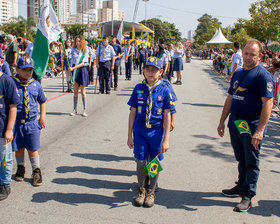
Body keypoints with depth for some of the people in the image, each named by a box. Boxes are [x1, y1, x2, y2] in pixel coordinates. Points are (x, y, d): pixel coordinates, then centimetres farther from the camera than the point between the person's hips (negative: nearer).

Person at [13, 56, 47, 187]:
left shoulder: (36, 85, 2)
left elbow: (43, 101, 14)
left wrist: (42, 117, 4)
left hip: (32, 122, 1)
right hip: (16, 122, 0)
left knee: (33, 149, 5)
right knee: (18, 147, 13)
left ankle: (36, 171, 21)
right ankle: (20, 168, 36)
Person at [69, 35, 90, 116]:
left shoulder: (85, 51, -1)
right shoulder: (73, 50, 6)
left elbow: (83, 63, -9)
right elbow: (72, 61, 3)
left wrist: (73, 68, -19)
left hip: (82, 71, -2)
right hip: (74, 71, 2)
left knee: (83, 92, 2)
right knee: (75, 92, 5)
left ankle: (84, 110, 11)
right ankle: (74, 110, 13)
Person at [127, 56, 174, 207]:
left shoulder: (164, 91, -6)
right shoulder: (138, 89, -1)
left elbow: (167, 115, -4)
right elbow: (132, 112, 3)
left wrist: (166, 139, -6)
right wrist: (130, 136, 3)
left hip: (157, 132, -1)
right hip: (140, 131, 1)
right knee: (140, 162, 5)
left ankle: (151, 191, 33)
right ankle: (141, 189, 31)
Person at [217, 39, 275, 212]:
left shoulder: (263, 75, -13)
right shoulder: (238, 74, 12)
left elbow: (268, 103, -18)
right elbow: (230, 99, 18)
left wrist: (260, 130, -23)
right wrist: (222, 121, 16)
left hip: (252, 129, -7)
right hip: (235, 126, 7)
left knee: (251, 163, 5)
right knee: (241, 160, 21)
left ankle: (248, 196, 14)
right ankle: (241, 187, 36)